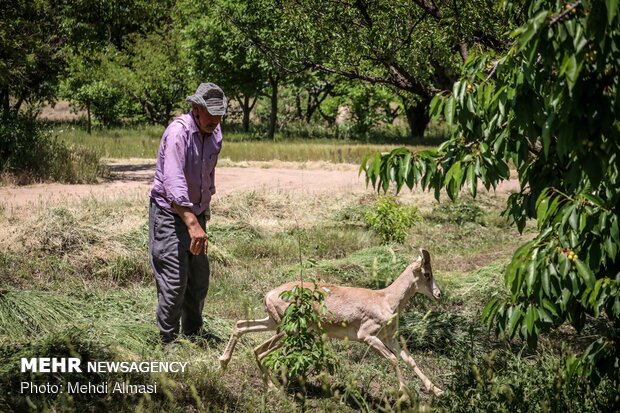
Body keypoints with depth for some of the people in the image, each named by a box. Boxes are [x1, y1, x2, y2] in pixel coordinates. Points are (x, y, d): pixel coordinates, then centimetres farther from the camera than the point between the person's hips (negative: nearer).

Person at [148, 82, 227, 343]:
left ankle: (193, 336, 25)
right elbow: (173, 183, -34)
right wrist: (193, 224, -41)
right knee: (175, 281, -11)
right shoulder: (178, 132, -23)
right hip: (169, 214, -8)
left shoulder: (215, 133, 3)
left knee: (199, 280, 12)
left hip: (195, 213, 8)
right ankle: (168, 341, -1)